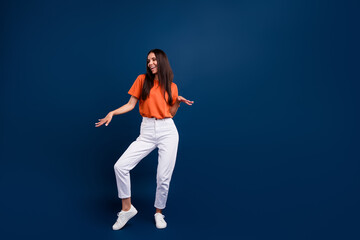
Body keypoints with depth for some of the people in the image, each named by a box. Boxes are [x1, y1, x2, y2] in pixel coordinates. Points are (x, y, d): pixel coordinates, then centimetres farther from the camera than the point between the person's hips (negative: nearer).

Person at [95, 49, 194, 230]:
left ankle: (159, 213, 23)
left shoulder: (172, 87, 11)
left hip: (168, 131, 0)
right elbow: (131, 104, 5)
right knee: (120, 166, -13)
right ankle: (127, 209, 7)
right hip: (147, 132, 0)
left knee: (164, 177, -2)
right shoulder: (142, 79, 8)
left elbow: (171, 113, 14)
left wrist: (178, 102, -3)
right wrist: (112, 113, -8)